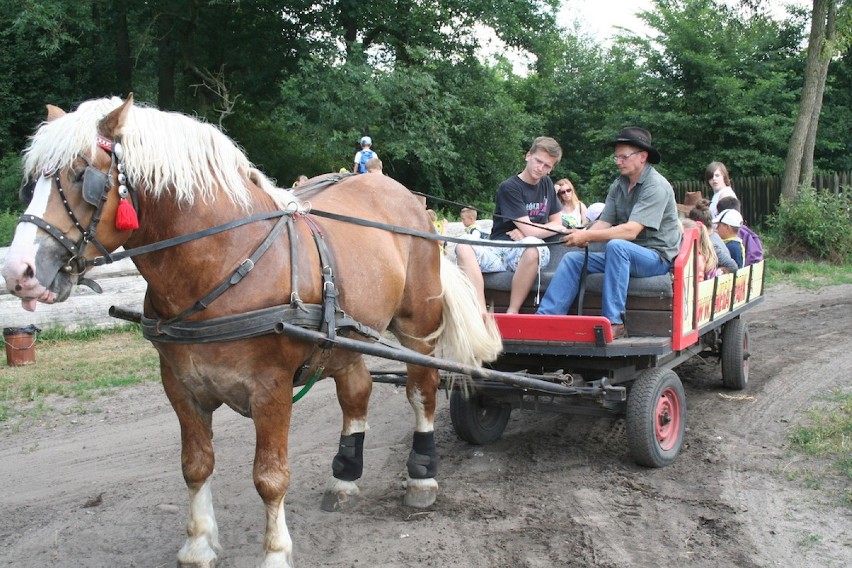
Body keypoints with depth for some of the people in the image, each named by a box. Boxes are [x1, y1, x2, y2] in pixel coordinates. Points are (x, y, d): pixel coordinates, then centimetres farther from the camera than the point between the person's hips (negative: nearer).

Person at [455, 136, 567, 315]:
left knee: (532, 244, -37)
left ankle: (512, 312, -26)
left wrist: (525, 234, 0)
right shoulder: (509, 187, -1)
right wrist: (557, 228, 8)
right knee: (463, 247, -33)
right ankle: (482, 314, -42)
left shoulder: (546, 184, 17)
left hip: (527, 253, 2)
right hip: (498, 250, -2)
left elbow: (557, 223, 18)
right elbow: (528, 229, -8)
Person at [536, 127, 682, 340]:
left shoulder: (656, 186, -14)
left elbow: (631, 231, -25)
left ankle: (613, 322, -35)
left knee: (616, 245, -36)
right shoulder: (618, 185, 12)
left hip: (658, 257, -8)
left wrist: (588, 236, -29)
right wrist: (582, 235, -19)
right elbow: (604, 222, 4)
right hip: (623, 256, 8)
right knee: (572, 258, -5)